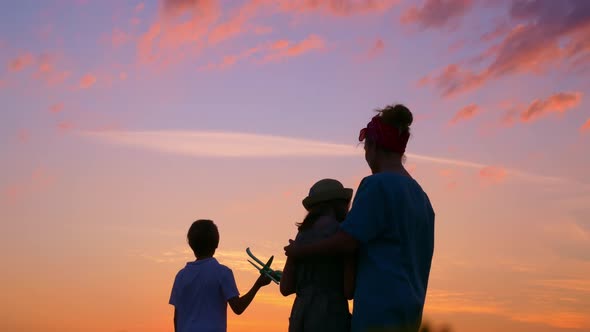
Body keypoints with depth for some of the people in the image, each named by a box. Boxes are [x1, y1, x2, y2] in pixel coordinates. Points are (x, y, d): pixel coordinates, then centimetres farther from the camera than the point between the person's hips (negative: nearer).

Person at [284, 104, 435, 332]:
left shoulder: (377, 184, -10)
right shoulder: (421, 197, 16)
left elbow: (345, 242, -13)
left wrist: (299, 250, 1)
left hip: (380, 309, -9)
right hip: (408, 309, 9)